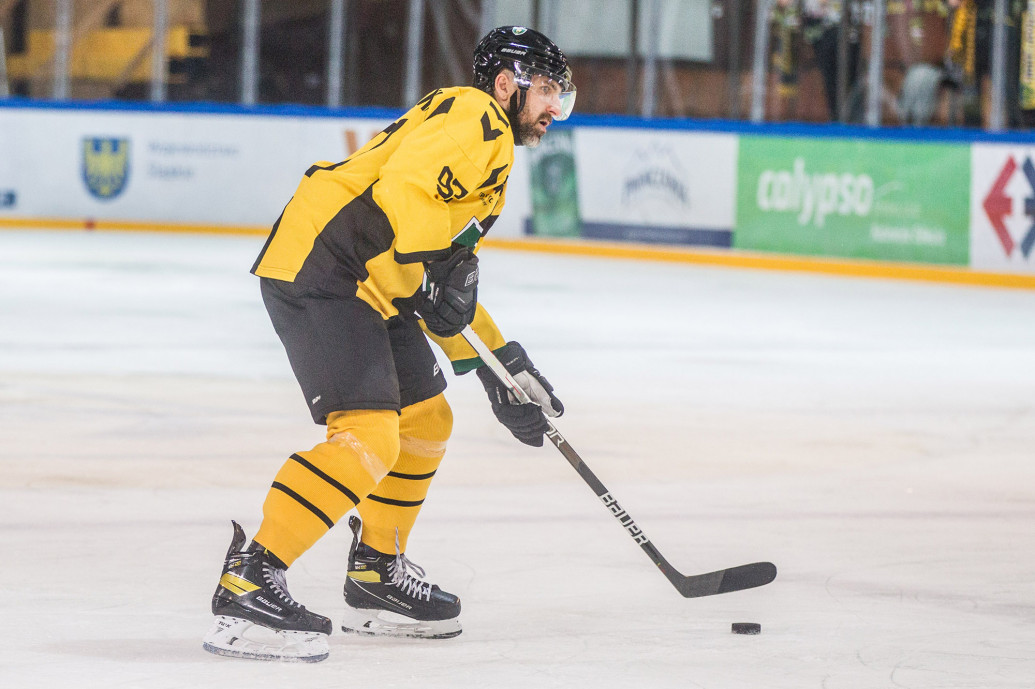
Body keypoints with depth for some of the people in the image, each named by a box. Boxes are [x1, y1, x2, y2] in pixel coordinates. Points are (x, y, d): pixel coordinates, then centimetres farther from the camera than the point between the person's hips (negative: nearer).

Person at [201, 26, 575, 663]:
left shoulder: (494, 150, 28)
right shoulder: (473, 119, -6)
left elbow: (454, 290, 30)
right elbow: (402, 188, -24)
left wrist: (502, 371, 25)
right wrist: (435, 270, -22)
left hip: (370, 289, 11)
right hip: (320, 269, -11)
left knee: (426, 419, 21)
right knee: (370, 436, -21)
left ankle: (377, 573, 34)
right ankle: (248, 584, -24)